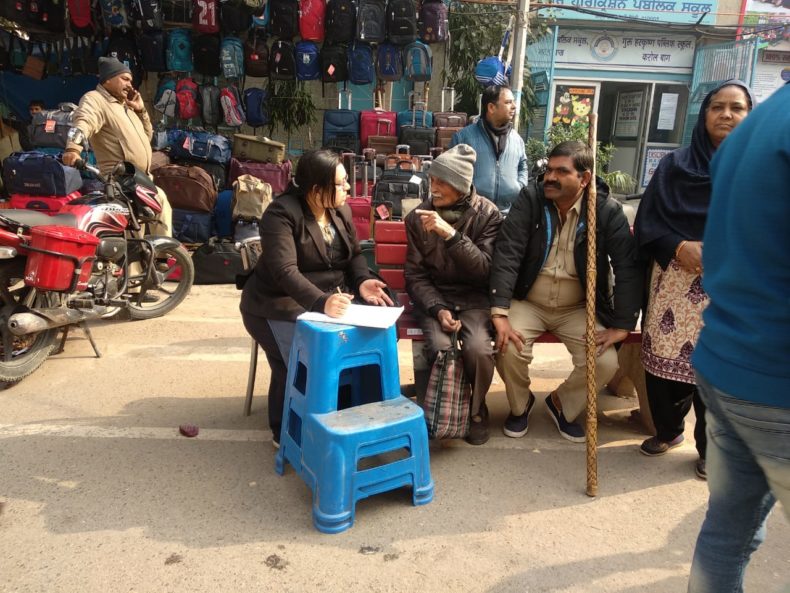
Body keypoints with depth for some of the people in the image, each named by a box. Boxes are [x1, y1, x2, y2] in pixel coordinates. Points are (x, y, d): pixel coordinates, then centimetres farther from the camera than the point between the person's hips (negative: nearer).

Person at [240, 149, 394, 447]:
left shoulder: (341, 211, 5)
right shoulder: (281, 213, -18)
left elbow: (354, 254, 10)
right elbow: (284, 270, -30)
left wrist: (362, 281, -14)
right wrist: (321, 302, -45)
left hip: (332, 298, 6)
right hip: (280, 304, -6)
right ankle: (285, 431, -3)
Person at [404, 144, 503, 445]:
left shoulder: (487, 214, -5)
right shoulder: (419, 217, 0)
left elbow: (485, 269, -15)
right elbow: (415, 274, 1)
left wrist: (451, 234, -26)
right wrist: (437, 309, -16)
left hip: (474, 297, -1)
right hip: (434, 297, 1)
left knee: (478, 348, -29)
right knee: (441, 348, -29)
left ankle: (476, 409, 4)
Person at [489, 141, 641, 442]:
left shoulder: (608, 211, -11)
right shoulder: (530, 198, -11)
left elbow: (628, 268, -11)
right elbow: (507, 253, -18)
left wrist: (622, 326, -16)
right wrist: (499, 314, -26)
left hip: (577, 308, 1)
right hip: (527, 303, -1)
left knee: (605, 363, -18)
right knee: (509, 350, -26)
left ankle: (562, 403, 16)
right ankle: (520, 404, 10)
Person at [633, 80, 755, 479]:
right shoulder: (675, 164, 10)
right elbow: (647, 222, 4)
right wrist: (679, 248, -13)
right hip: (675, 278, 1)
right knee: (664, 357, 2)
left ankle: (710, 447, 21)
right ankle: (668, 429, 28)